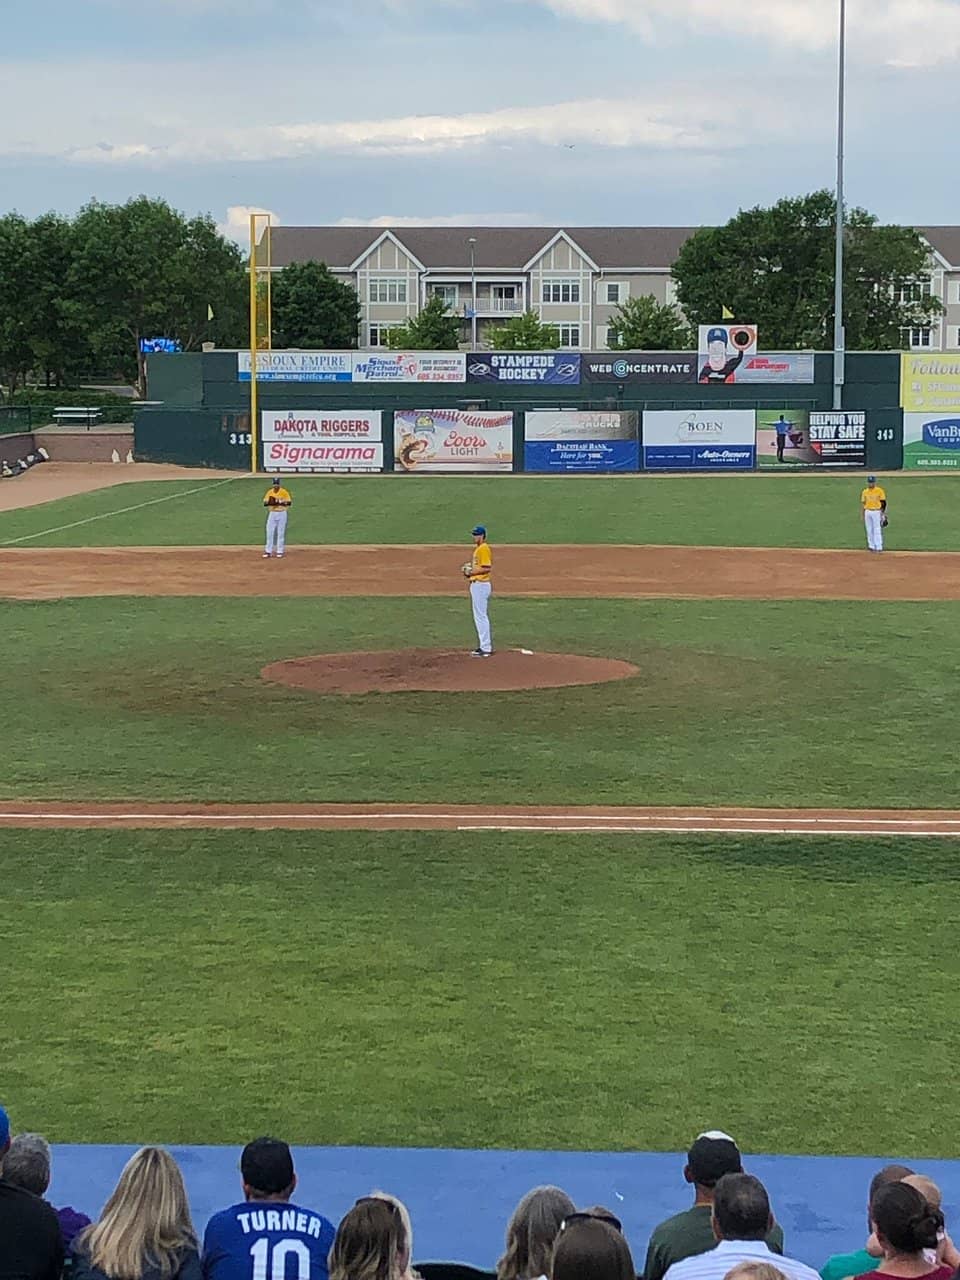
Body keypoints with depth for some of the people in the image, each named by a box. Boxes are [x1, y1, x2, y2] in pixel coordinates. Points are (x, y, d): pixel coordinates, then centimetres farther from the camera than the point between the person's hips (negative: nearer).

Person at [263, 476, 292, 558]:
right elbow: (265, 503, 0)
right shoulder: (269, 492, 2)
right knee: (270, 533, 0)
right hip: (272, 514, 2)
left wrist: (280, 502, -23)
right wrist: (270, 502, -21)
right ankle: (268, 551, 5)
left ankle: (280, 551, 9)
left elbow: (288, 502, -9)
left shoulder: (284, 492, -6)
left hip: (282, 514, -2)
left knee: (281, 533, 2)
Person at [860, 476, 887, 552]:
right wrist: (863, 515, 8)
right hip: (867, 511, 4)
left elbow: (883, 503, -3)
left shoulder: (879, 491, -4)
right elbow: (863, 503, 12)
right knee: (869, 530, 7)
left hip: (876, 512, -4)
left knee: (877, 531, -6)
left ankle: (879, 547, -5)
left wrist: (883, 514, -8)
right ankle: (871, 546, 14)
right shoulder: (865, 492, 8)